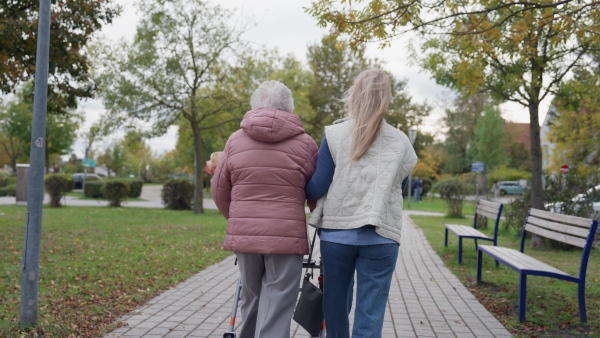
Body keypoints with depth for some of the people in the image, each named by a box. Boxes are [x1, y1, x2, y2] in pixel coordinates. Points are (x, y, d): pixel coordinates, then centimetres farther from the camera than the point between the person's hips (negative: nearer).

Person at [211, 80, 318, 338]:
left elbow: (219, 190, 12)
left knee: (251, 302, 20)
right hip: (286, 236, -3)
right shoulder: (304, 143, -2)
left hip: (244, 234, 3)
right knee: (276, 309, 0)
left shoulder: (235, 140, 6)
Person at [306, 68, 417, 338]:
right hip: (381, 236, 0)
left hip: (336, 233, 0)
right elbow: (397, 187, 7)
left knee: (335, 306, 17)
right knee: (370, 315, 3)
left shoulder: (335, 135, -2)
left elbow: (316, 188, -3)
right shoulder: (401, 143, 4)